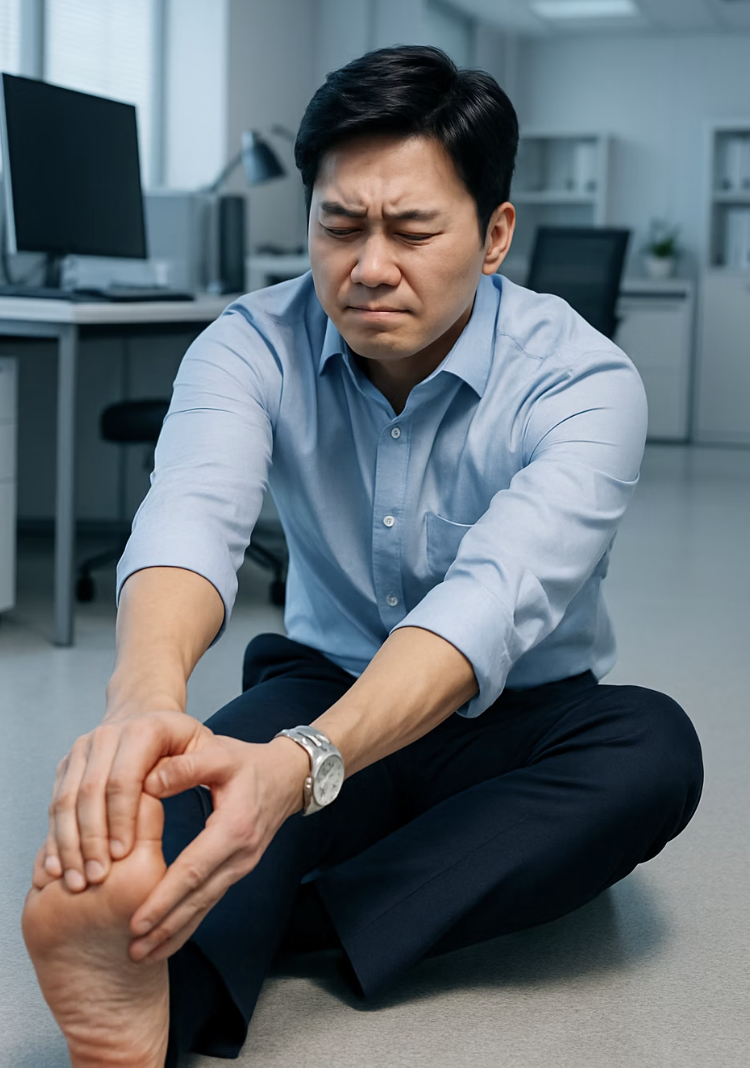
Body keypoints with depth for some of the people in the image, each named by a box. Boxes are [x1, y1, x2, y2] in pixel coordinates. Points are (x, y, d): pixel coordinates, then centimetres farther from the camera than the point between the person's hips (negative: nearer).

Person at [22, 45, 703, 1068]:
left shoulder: (582, 381, -20)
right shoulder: (254, 344, -12)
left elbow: (496, 596, -36)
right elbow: (192, 512, -32)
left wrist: (303, 765, -55)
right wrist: (144, 695, -57)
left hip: (511, 728, 0)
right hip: (321, 689, 1)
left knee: (654, 746, -34)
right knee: (210, 755, -34)